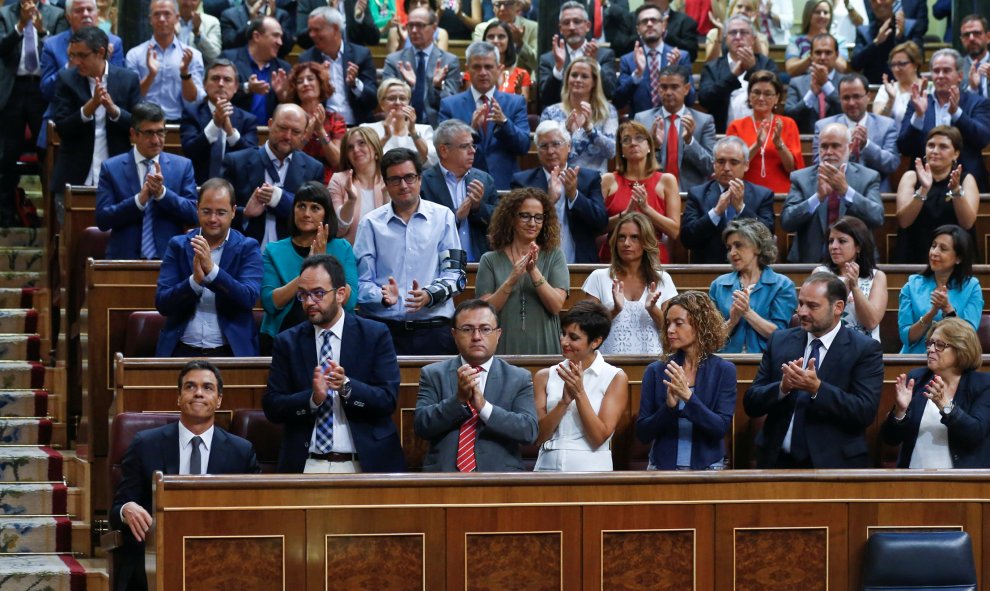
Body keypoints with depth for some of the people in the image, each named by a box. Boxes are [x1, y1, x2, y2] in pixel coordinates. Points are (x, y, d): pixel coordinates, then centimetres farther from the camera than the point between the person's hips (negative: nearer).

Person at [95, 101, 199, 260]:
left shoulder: (182, 166, 11)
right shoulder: (111, 168, 7)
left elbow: (193, 215, 4)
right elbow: (102, 219, 0)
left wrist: (162, 193, -11)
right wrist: (139, 199, -13)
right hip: (125, 258, -1)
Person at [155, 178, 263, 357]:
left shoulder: (248, 248, 4)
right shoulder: (178, 245, 8)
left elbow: (249, 299, -10)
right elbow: (162, 304, 0)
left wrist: (211, 269, -21)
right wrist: (195, 280, -17)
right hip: (182, 351, 1)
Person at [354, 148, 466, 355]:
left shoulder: (442, 217, 9)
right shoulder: (371, 223, 7)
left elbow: (454, 273, 3)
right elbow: (361, 282, 1)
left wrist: (429, 295, -16)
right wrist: (384, 297, -20)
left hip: (434, 331, 0)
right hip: (384, 329, 0)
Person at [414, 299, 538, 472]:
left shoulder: (519, 378, 10)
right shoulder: (433, 374, 11)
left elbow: (529, 431, -2)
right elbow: (421, 426, 0)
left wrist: (484, 406, -14)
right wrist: (459, 399, -14)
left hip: (499, 473, 0)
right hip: (444, 476, 0)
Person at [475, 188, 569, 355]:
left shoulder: (554, 256, 3)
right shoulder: (490, 260, 3)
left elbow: (556, 305, -7)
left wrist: (534, 271, -19)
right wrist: (511, 280, -19)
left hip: (544, 349, 0)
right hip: (503, 350, 0)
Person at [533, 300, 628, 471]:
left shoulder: (615, 378, 2)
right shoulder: (545, 377, 8)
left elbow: (599, 438, -5)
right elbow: (537, 437, 1)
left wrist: (579, 393, -12)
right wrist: (564, 401, -11)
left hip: (591, 467, -2)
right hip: (549, 466, 2)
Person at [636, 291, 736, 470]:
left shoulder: (724, 370, 2)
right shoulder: (656, 371, 5)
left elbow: (721, 428, -7)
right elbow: (642, 433, 2)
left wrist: (688, 397, -17)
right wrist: (669, 407, -13)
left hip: (707, 467, -1)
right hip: (663, 466, 1)